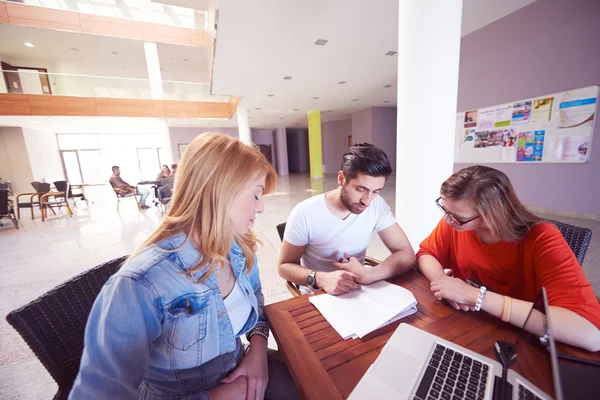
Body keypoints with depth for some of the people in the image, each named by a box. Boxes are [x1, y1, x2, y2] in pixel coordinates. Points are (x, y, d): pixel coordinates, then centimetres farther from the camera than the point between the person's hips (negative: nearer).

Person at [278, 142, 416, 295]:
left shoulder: (377, 206, -11)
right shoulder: (304, 213, -21)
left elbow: (407, 255, -10)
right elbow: (284, 266, -12)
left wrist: (367, 275, -27)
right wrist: (321, 279, -30)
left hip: (357, 292, 2)